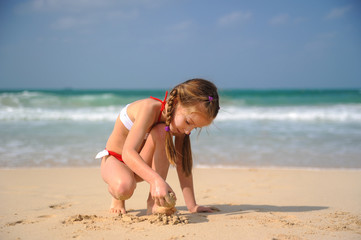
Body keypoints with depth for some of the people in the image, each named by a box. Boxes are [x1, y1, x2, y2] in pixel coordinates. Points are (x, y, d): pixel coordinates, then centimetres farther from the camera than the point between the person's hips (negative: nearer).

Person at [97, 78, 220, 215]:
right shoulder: (149, 107, -33)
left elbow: (182, 164, -11)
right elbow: (128, 153, -44)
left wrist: (192, 206, -17)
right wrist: (157, 180, -59)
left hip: (143, 166, 4)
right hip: (115, 160, -4)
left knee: (161, 132, -30)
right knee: (124, 188, -41)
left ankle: (154, 201, -20)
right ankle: (117, 196, -1)